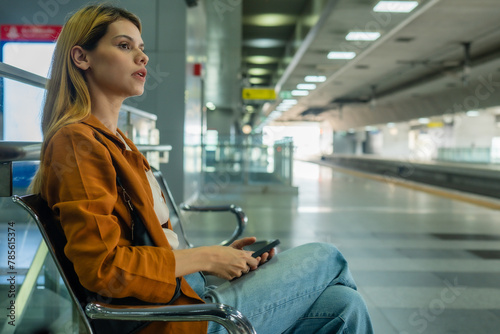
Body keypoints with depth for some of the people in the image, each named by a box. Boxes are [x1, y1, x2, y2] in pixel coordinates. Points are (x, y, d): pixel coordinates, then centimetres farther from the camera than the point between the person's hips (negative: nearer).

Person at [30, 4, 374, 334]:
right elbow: (103, 267, -21)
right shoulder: (77, 143, -13)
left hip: (187, 292, 9)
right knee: (328, 259, 1)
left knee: (343, 303, 0)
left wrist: (219, 255, 4)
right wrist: (206, 258, -14)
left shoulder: (117, 143, 17)